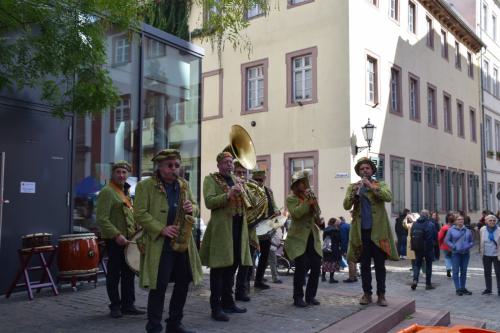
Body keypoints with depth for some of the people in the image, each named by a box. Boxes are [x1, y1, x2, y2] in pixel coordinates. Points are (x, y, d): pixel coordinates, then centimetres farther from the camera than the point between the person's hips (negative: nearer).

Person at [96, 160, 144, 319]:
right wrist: (116, 235, -26)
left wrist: (138, 228, 12)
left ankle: (128, 304, 22)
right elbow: (101, 218, -20)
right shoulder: (107, 192, -12)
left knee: (129, 273, 12)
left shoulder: (125, 191, 15)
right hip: (115, 240, -8)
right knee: (114, 274, 2)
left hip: (129, 238, 8)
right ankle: (115, 306, 15)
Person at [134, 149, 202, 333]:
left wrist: (192, 209, -6)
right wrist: (162, 229, -20)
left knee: (183, 283, 10)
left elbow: (194, 206, 19)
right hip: (158, 243, -6)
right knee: (159, 286, -4)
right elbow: (140, 214, -11)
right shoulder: (145, 186, -5)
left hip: (183, 242, 6)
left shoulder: (184, 184, 13)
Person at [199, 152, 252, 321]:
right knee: (219, 268, -5)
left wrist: (242, 195, 4)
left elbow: (244, 204, 24)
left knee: (232, 266, 13)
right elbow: (209, 202, -15)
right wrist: (228, 195, -25)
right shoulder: (211, 179, -1)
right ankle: (216, 307, 0)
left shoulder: (236, 180, 20)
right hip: (221, 228, -7)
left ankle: (228, 302, 24)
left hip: (238, 227, 7)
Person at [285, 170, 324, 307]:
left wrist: (313, 201, -6)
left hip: (313, 237, 6)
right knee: (301, 267, -13)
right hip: (298, 238, -5)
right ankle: (298, 297, 1)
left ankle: (310, 295, 16)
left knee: (316, 266, 1)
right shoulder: (291, 199, -4)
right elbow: (296, 213, -21)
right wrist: (307, 201, -20)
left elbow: (317, 214, 11)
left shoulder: (311, 196, 13)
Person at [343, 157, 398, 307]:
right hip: (361, 231, 1)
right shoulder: (353, 187, 11)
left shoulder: (380, 185, 7)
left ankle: (381, 295, 12)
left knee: (380, 265, 4)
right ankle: (367, 294, 15)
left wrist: (371, 187, -19)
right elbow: (346, 206, -1)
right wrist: (354, 192, -16)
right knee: (365, 265, 7)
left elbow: (388, 197, -13)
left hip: (378, 231, -1)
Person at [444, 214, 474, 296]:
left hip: (465, 253, 3)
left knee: (464, 271, 11)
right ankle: (458, 289, 3)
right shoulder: (451, 230, -2)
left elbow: (472, 242, 13)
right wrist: (453, 247, -12)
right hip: (456, 253, -3)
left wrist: (468, 246, -7)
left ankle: (463, 288, 23)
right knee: (456, 271, -4)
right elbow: (446, 240, 0)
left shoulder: (468, 231, 7)